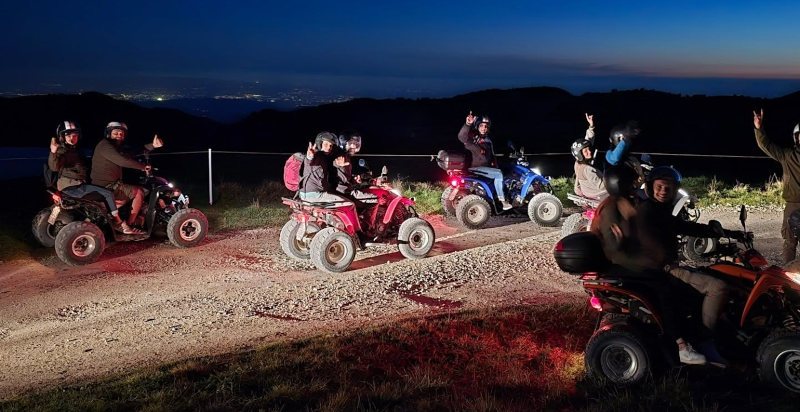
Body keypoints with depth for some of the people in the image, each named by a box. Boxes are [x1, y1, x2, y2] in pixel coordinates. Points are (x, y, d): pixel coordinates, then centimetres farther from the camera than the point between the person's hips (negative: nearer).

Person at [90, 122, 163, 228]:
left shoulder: (117, 147, 18)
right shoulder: (104, 145, -13)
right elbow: (122, 161, -25)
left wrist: (153, 145, -3)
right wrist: (143, 167, -16)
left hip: (109, 185, 10)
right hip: (107, 187, -10)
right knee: (139, 192, -7)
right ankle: (130, 225, -6)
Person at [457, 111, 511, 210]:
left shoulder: (487, 140, 20)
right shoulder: (473, 136, -6)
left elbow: (491, 155, 27)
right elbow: (461, 136, -28)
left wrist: (494, 163, 10)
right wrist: (467, 124, -41)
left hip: (487, 167, 9)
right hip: (475, 168, -9)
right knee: (498, 174, -21)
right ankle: (502, 200, -17)